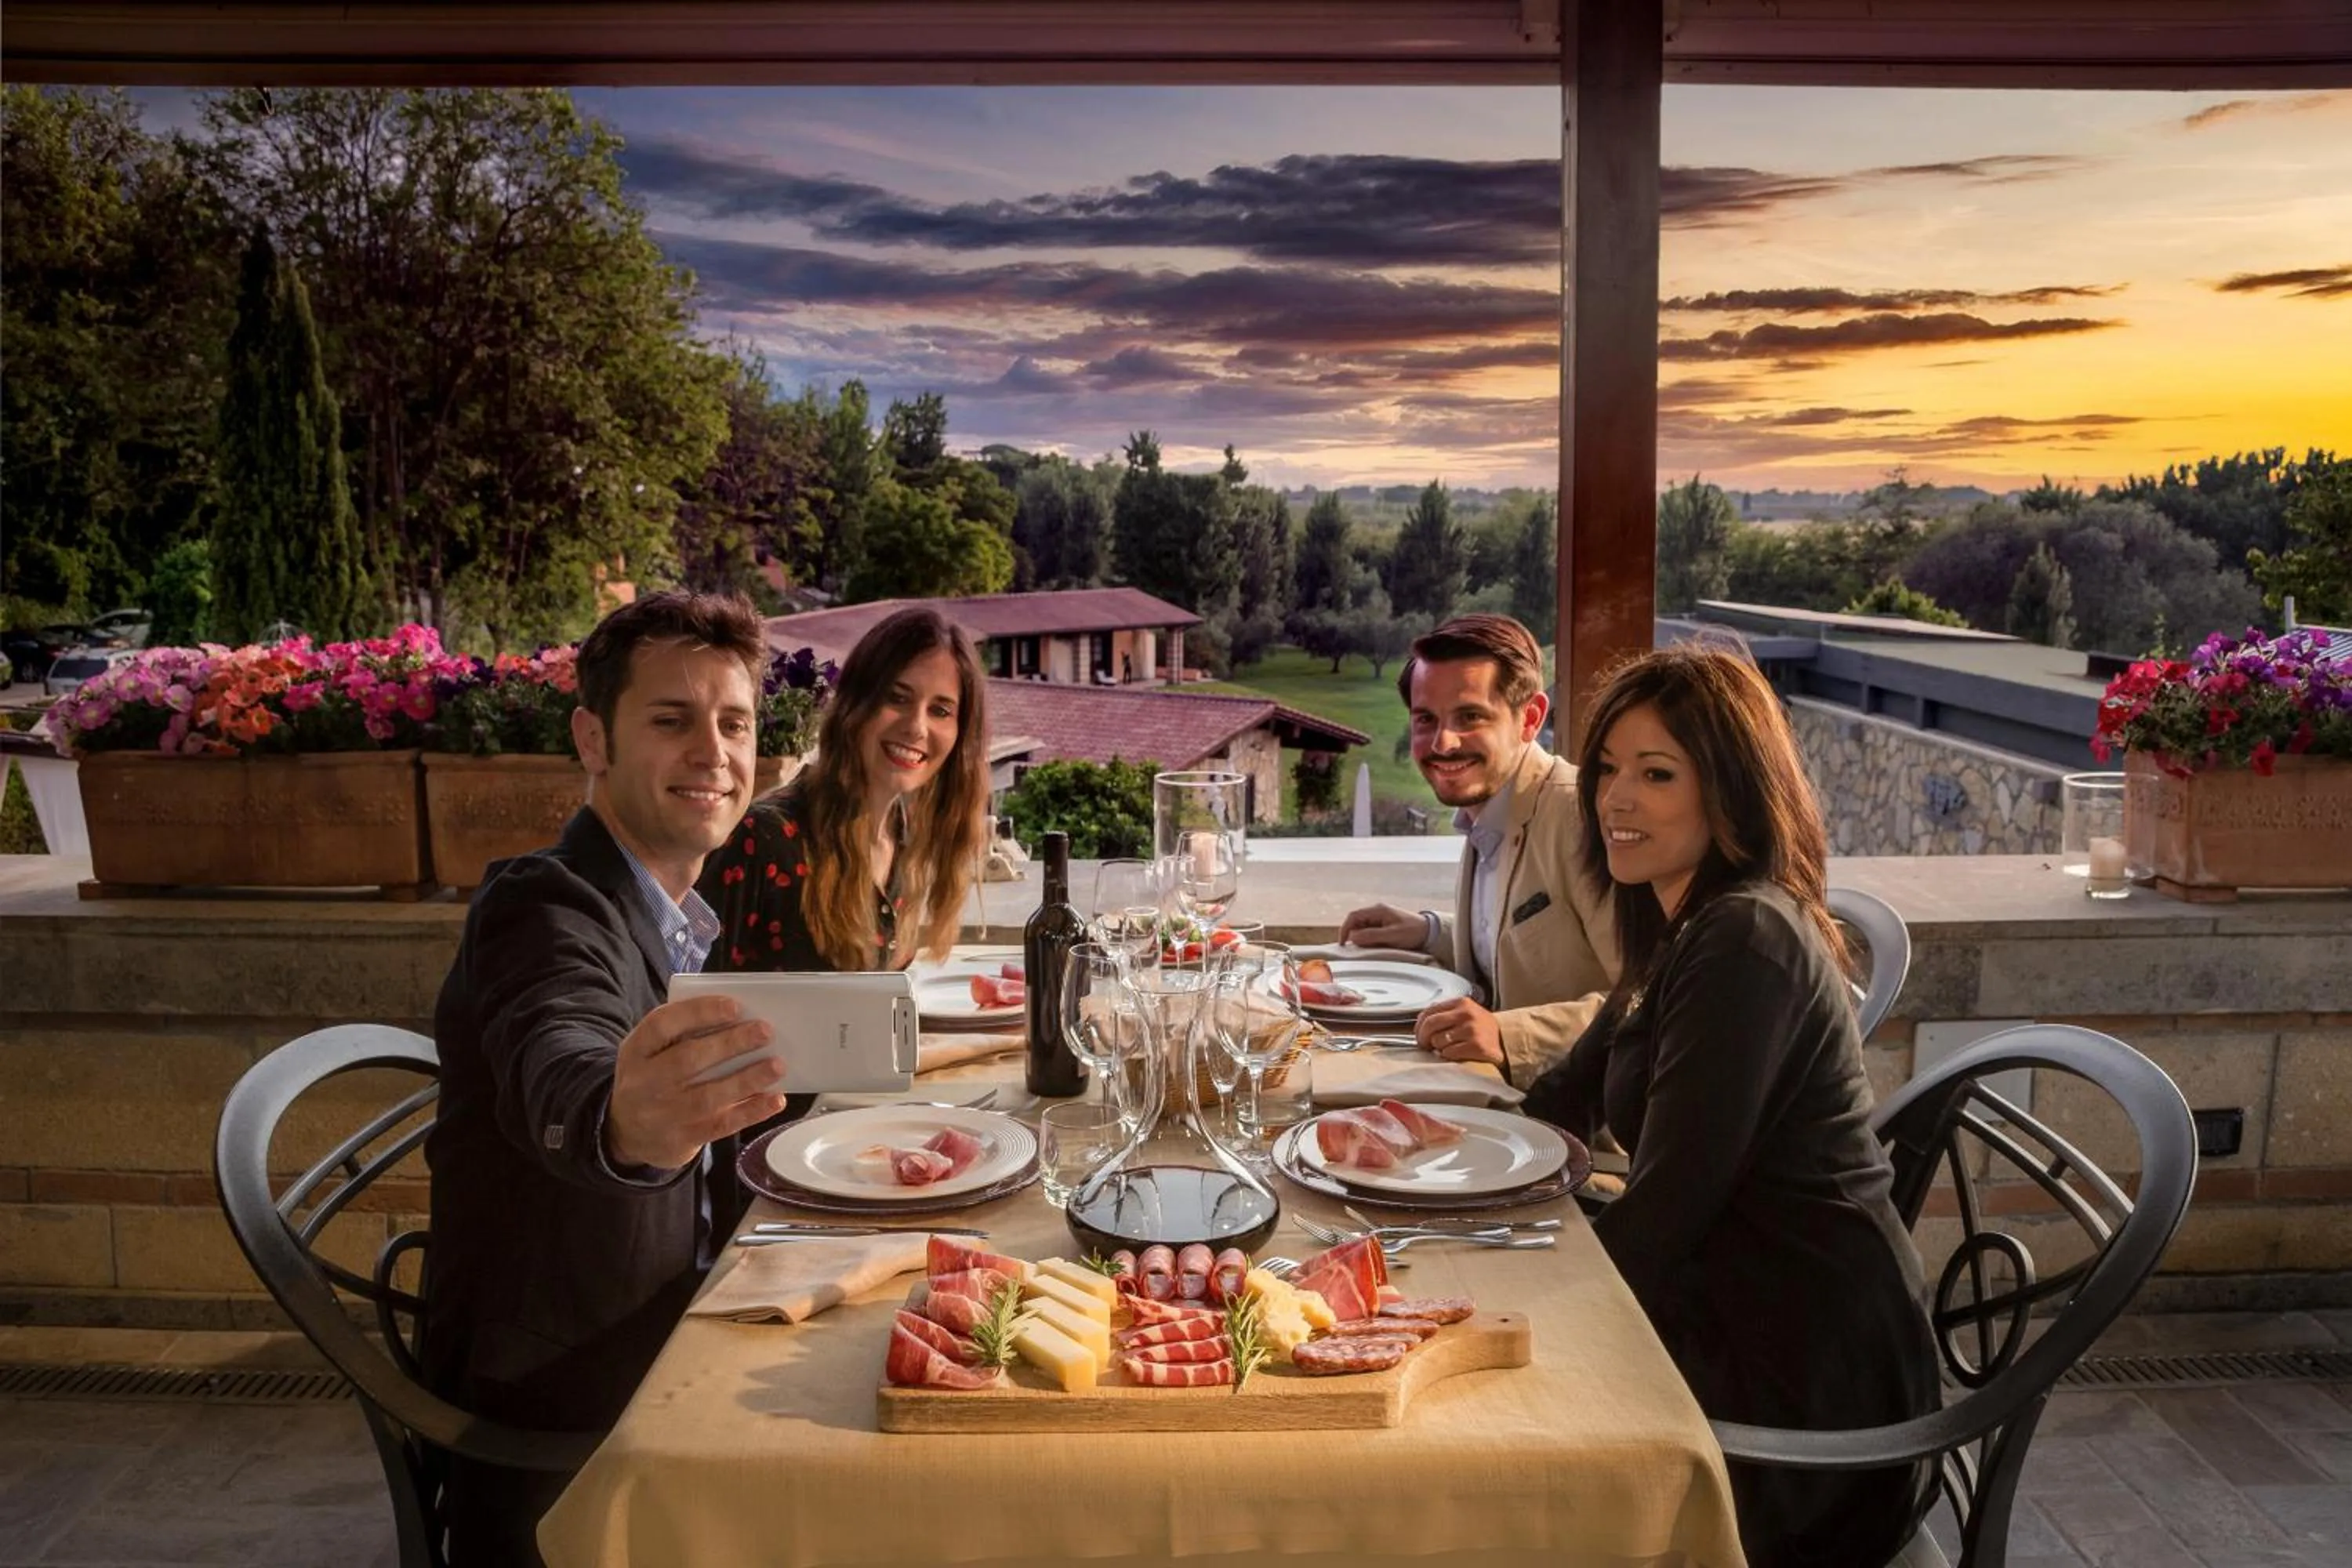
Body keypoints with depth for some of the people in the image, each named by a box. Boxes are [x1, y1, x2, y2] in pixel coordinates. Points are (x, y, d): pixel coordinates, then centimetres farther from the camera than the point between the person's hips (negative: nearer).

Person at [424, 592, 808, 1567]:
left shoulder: (692, 922, 6)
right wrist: (623, 1125, -63)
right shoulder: (542, 908, -19)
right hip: (555, 1454, -7)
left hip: (661, 1383, 8)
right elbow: (554, 1072, -42)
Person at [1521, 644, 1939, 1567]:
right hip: (1737, 1318, 9)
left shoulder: (1746, 943, -23)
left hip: (1803, 1379, -8)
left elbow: (1664, 1210, -23)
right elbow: (1571, 1101, 14)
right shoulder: (1686, 927, 8)